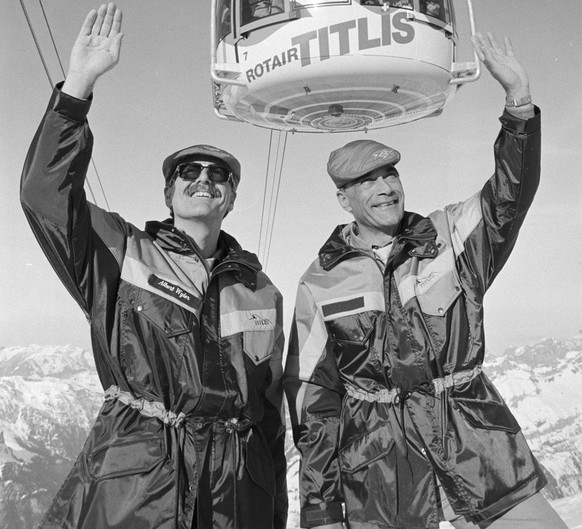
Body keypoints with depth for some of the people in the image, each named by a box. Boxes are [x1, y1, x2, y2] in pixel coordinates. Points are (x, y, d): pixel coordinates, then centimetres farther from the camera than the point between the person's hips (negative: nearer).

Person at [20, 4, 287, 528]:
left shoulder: (260, 290, 11)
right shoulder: (122, 253, 3)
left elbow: (272, 407, 14)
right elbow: (46, 193, -13)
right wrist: (79, 83, -20)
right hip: (129, 486, -3)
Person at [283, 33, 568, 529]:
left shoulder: (448, 236, 4)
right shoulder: (321, 285, 0)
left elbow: (510, 194, -12)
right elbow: (312, 399, 1)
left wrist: (519, 102, -28)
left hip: (480, 446, 1)